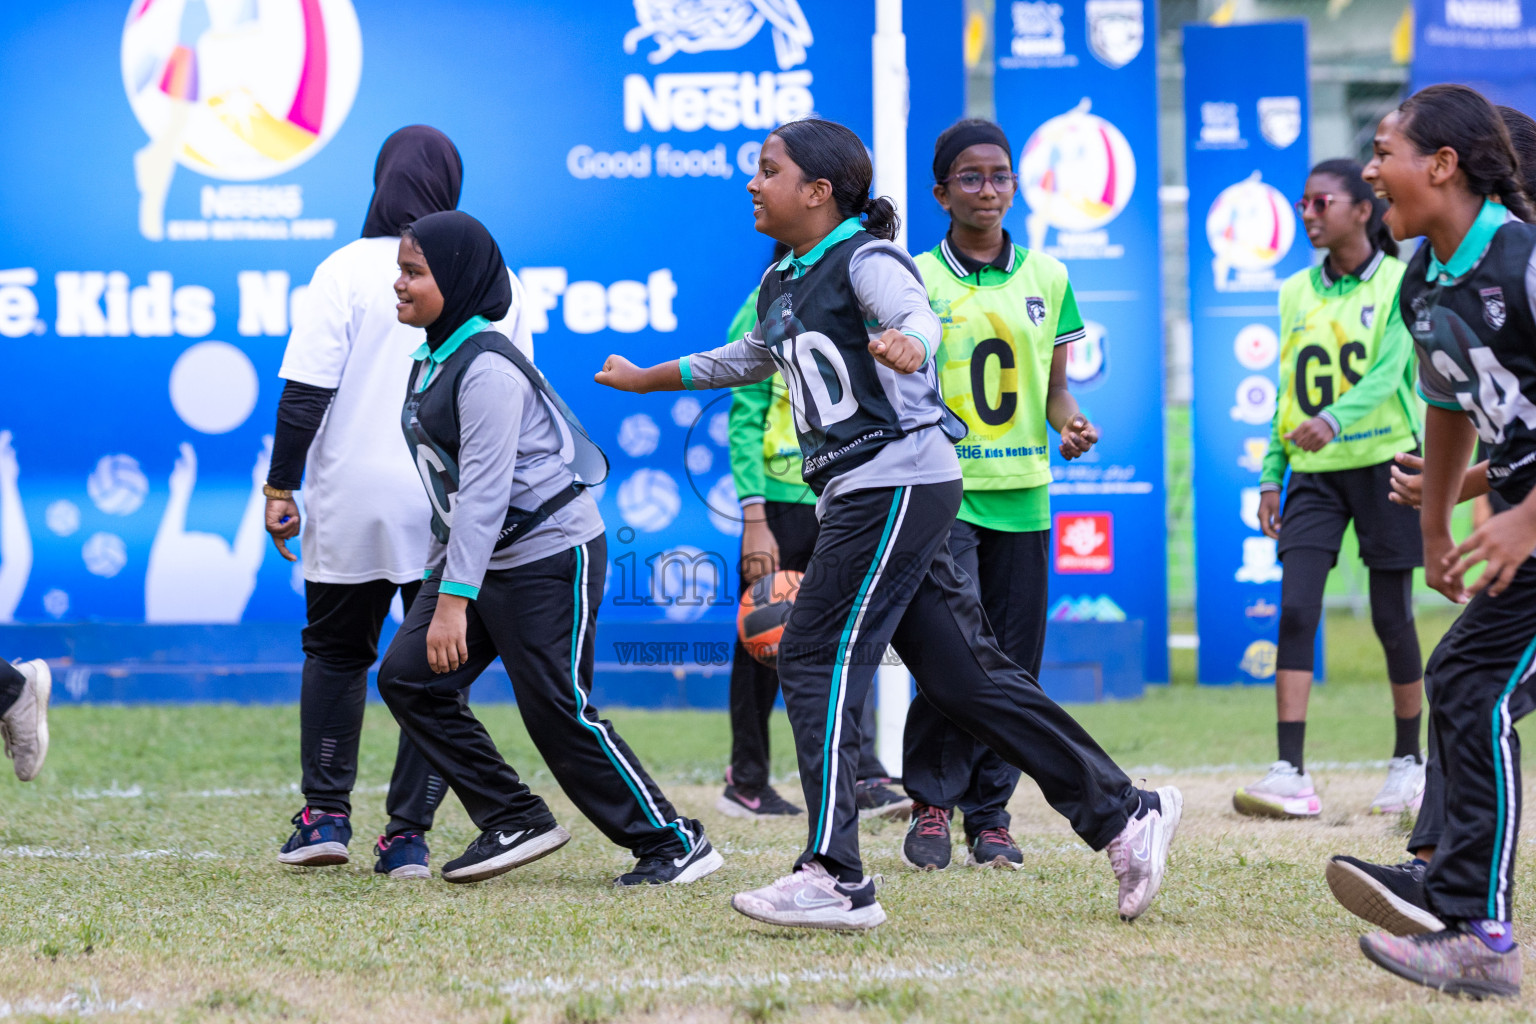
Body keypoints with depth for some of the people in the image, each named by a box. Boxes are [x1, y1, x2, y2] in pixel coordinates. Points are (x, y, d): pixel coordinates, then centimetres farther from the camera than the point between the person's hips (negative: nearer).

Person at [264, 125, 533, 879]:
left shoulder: (347, 270, -5)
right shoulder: (493, 279, 4)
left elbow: (305, 392, -9)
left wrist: (281, 486, -1)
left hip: (352, 505, -1)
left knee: (335, 651, 15)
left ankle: (326, 815, 13)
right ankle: (409, 832, 2)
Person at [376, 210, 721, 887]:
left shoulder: (487, 367, -19)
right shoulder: (433, 359, 10)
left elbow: (485, 490, -25)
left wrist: (454, 600, -29)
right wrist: (437, 579, 17)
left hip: (549, 554, -9)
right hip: (476, 555, 10)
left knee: (559, 713, -7)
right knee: (407, 676, -1)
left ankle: (673, 843, 6)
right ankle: (516, 823, 6)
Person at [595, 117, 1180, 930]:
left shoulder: (865, 260, -9)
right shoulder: (781, 284, 17)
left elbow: (919, 317, -30)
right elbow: (748, 360, 38)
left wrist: (904, 344, -54)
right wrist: (647, 379, 48)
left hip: (900, 481, -9)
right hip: (860, 496, 9)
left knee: (817, 658, -13)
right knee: (963, 676, 8)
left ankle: (834, 878, -14)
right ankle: (1123, 816, 13)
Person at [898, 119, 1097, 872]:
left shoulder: (1046, 278, 11)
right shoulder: (917, 280, 0)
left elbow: (1054, 387, 15)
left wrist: (1070, 423, -5)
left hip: (1023, 497, 4)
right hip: (944, 492, -4)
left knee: (1015, 664, 4)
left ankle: (991, 814, 15)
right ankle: (931, 802, 1)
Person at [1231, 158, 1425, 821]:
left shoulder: (1398, 283, -5)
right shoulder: (1296, 293, 11)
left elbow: (1388, 371, -18)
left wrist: (1335, 420, -35)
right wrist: (1271, 474, 9)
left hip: (1383, 460, -4)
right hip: (1314, 470, 4)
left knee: (1392, 615, 2)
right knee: (1295, 609, -10)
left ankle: (1408, 762, 19)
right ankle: (1290, 773, -15)